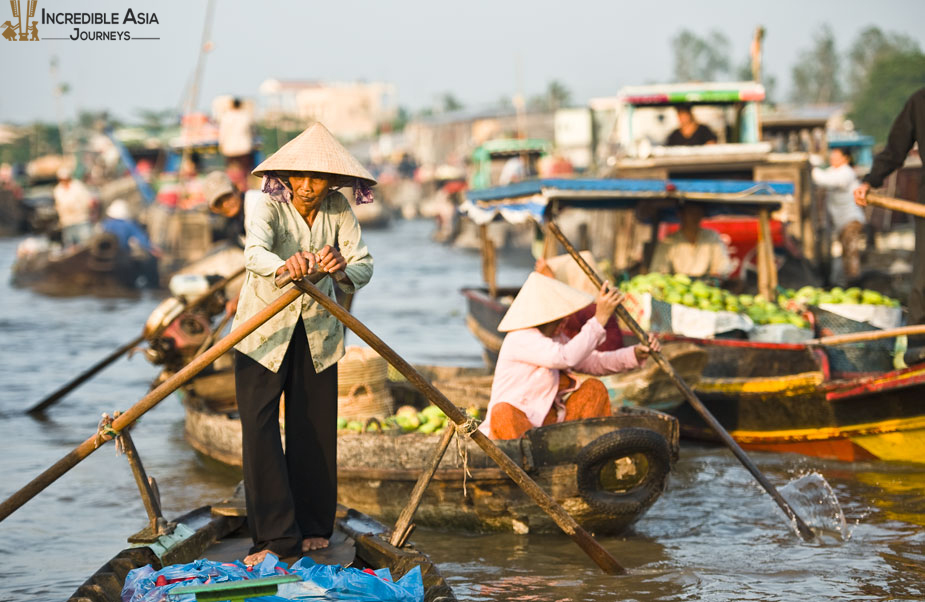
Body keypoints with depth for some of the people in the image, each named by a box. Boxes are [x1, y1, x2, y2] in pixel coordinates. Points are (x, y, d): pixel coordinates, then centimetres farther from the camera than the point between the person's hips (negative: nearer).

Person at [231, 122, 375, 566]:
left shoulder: (338, 211, -8)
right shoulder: (267, 207, -19)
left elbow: (364, 267, -18)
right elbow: (254, 253, -39)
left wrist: (342, 268, -41)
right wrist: (282, 266, -61)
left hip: (318, 331, 3)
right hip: (263, 327, -3)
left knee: (314, 428, 6)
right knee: (259, 425, -12)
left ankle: (314, 527, 20)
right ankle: (277, 535, -10)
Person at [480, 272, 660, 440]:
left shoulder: (555, 338, 11)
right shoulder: (521, 339, -19)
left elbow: (595, 362, 13)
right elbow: (566, 357, -33)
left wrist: (635, 354, -4)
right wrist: (600, 318, -31)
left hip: (546, 421, 9)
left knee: (594, 389, 3)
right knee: (504, 413, -41)